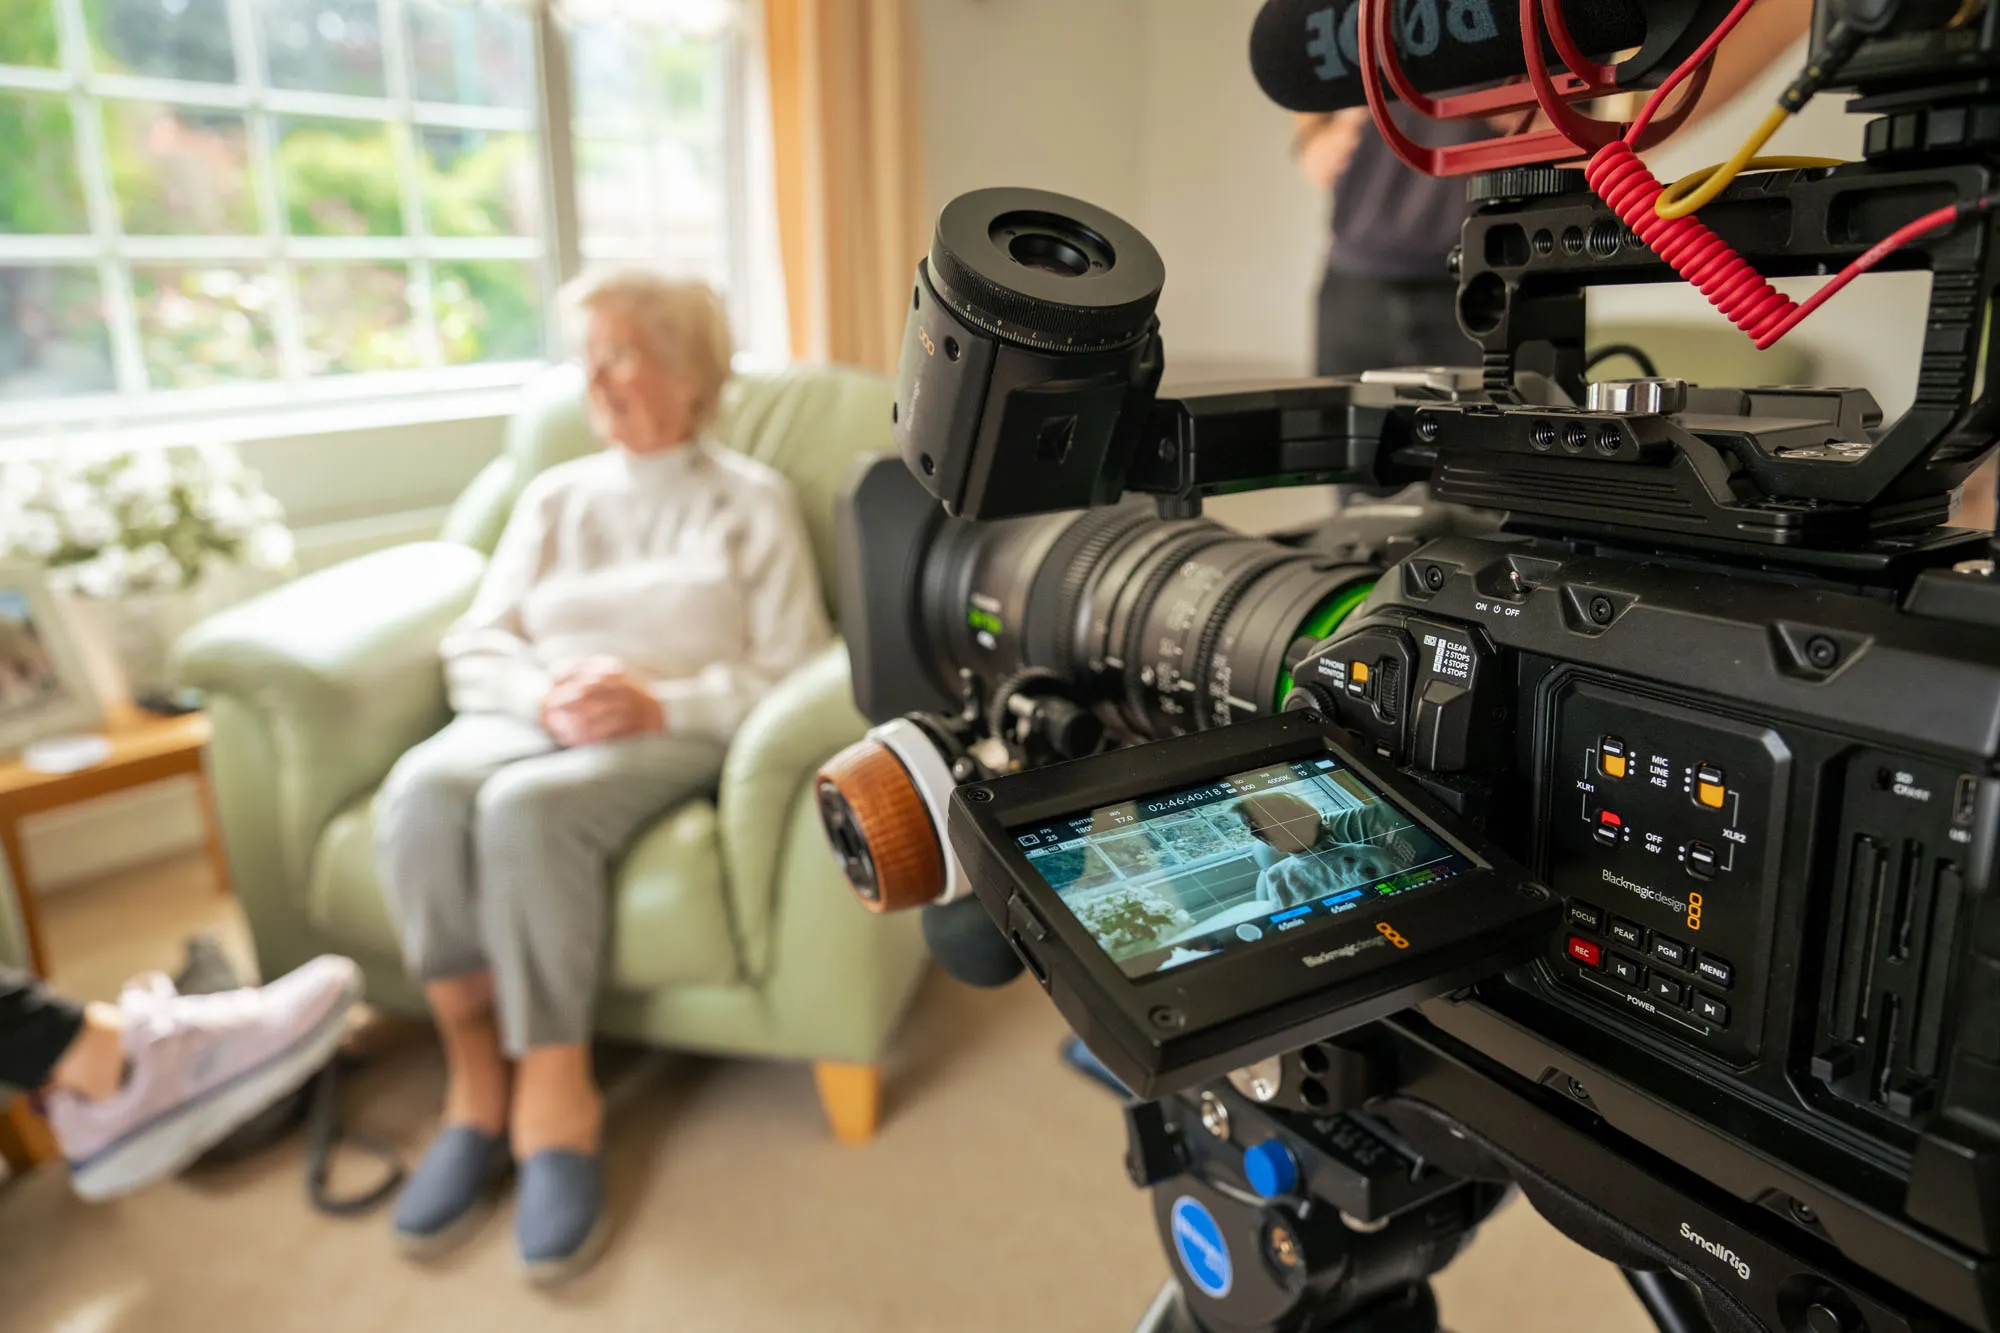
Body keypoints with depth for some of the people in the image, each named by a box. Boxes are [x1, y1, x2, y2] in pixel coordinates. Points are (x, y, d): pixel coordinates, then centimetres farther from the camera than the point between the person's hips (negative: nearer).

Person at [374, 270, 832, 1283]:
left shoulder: (750, 501, 11)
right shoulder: (554, 497, 23)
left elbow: (787, 672, -1)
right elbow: (475, 651, 14)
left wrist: (658, 701, -16)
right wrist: (547, 693, -9)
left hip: (672, 733, -4)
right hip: (532, 717, 4)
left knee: (527, 809, -36)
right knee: (419, 794, -30)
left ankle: (553, 1098, -24)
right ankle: (478, 1078, -21)